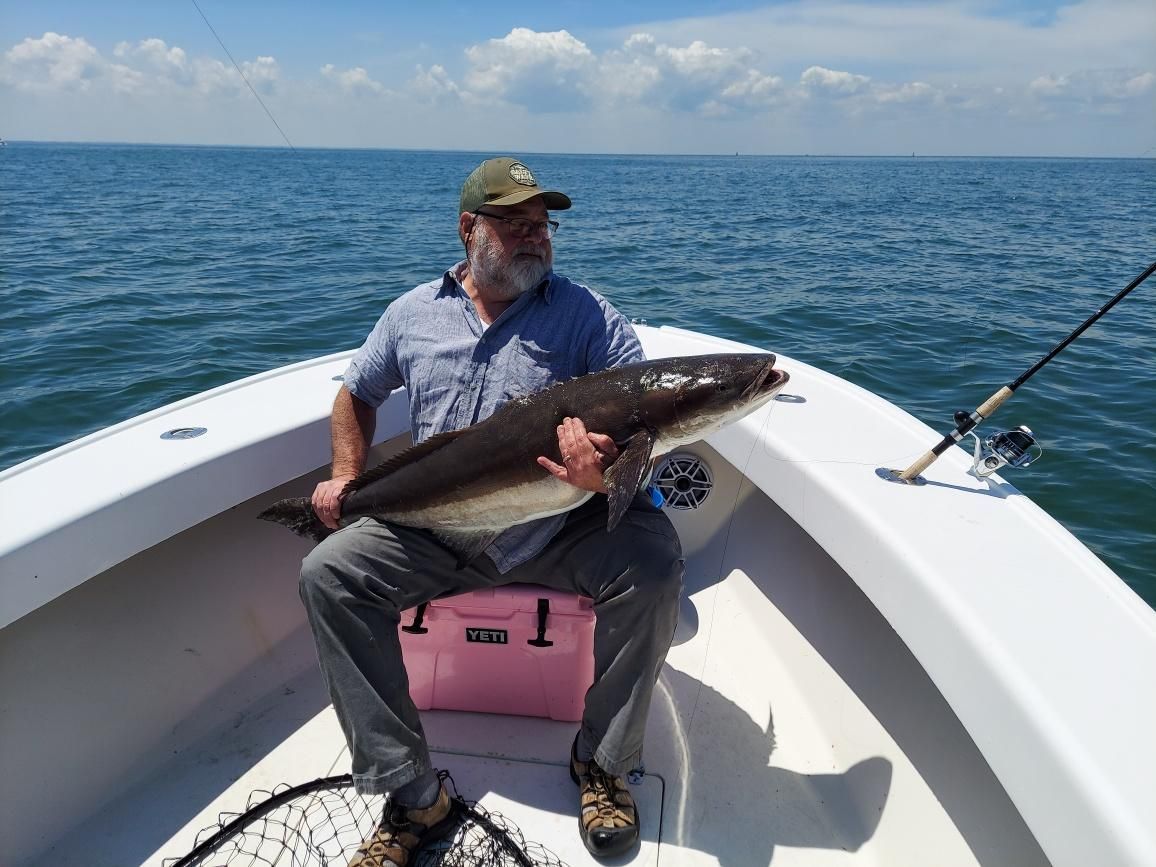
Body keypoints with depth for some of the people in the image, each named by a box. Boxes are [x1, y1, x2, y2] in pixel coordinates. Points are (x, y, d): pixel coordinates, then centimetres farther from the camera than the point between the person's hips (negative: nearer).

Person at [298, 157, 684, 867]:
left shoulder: (587, 313, 0)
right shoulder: (414, 312, 9)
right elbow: (357, 394, 23)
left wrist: (607, 474, -31)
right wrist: (346, 477, 8)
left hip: (562, 530, -2)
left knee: (653, 559, -27)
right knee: (329, 573, -17)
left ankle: (602, 763, -4)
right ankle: (413, 797, -9)